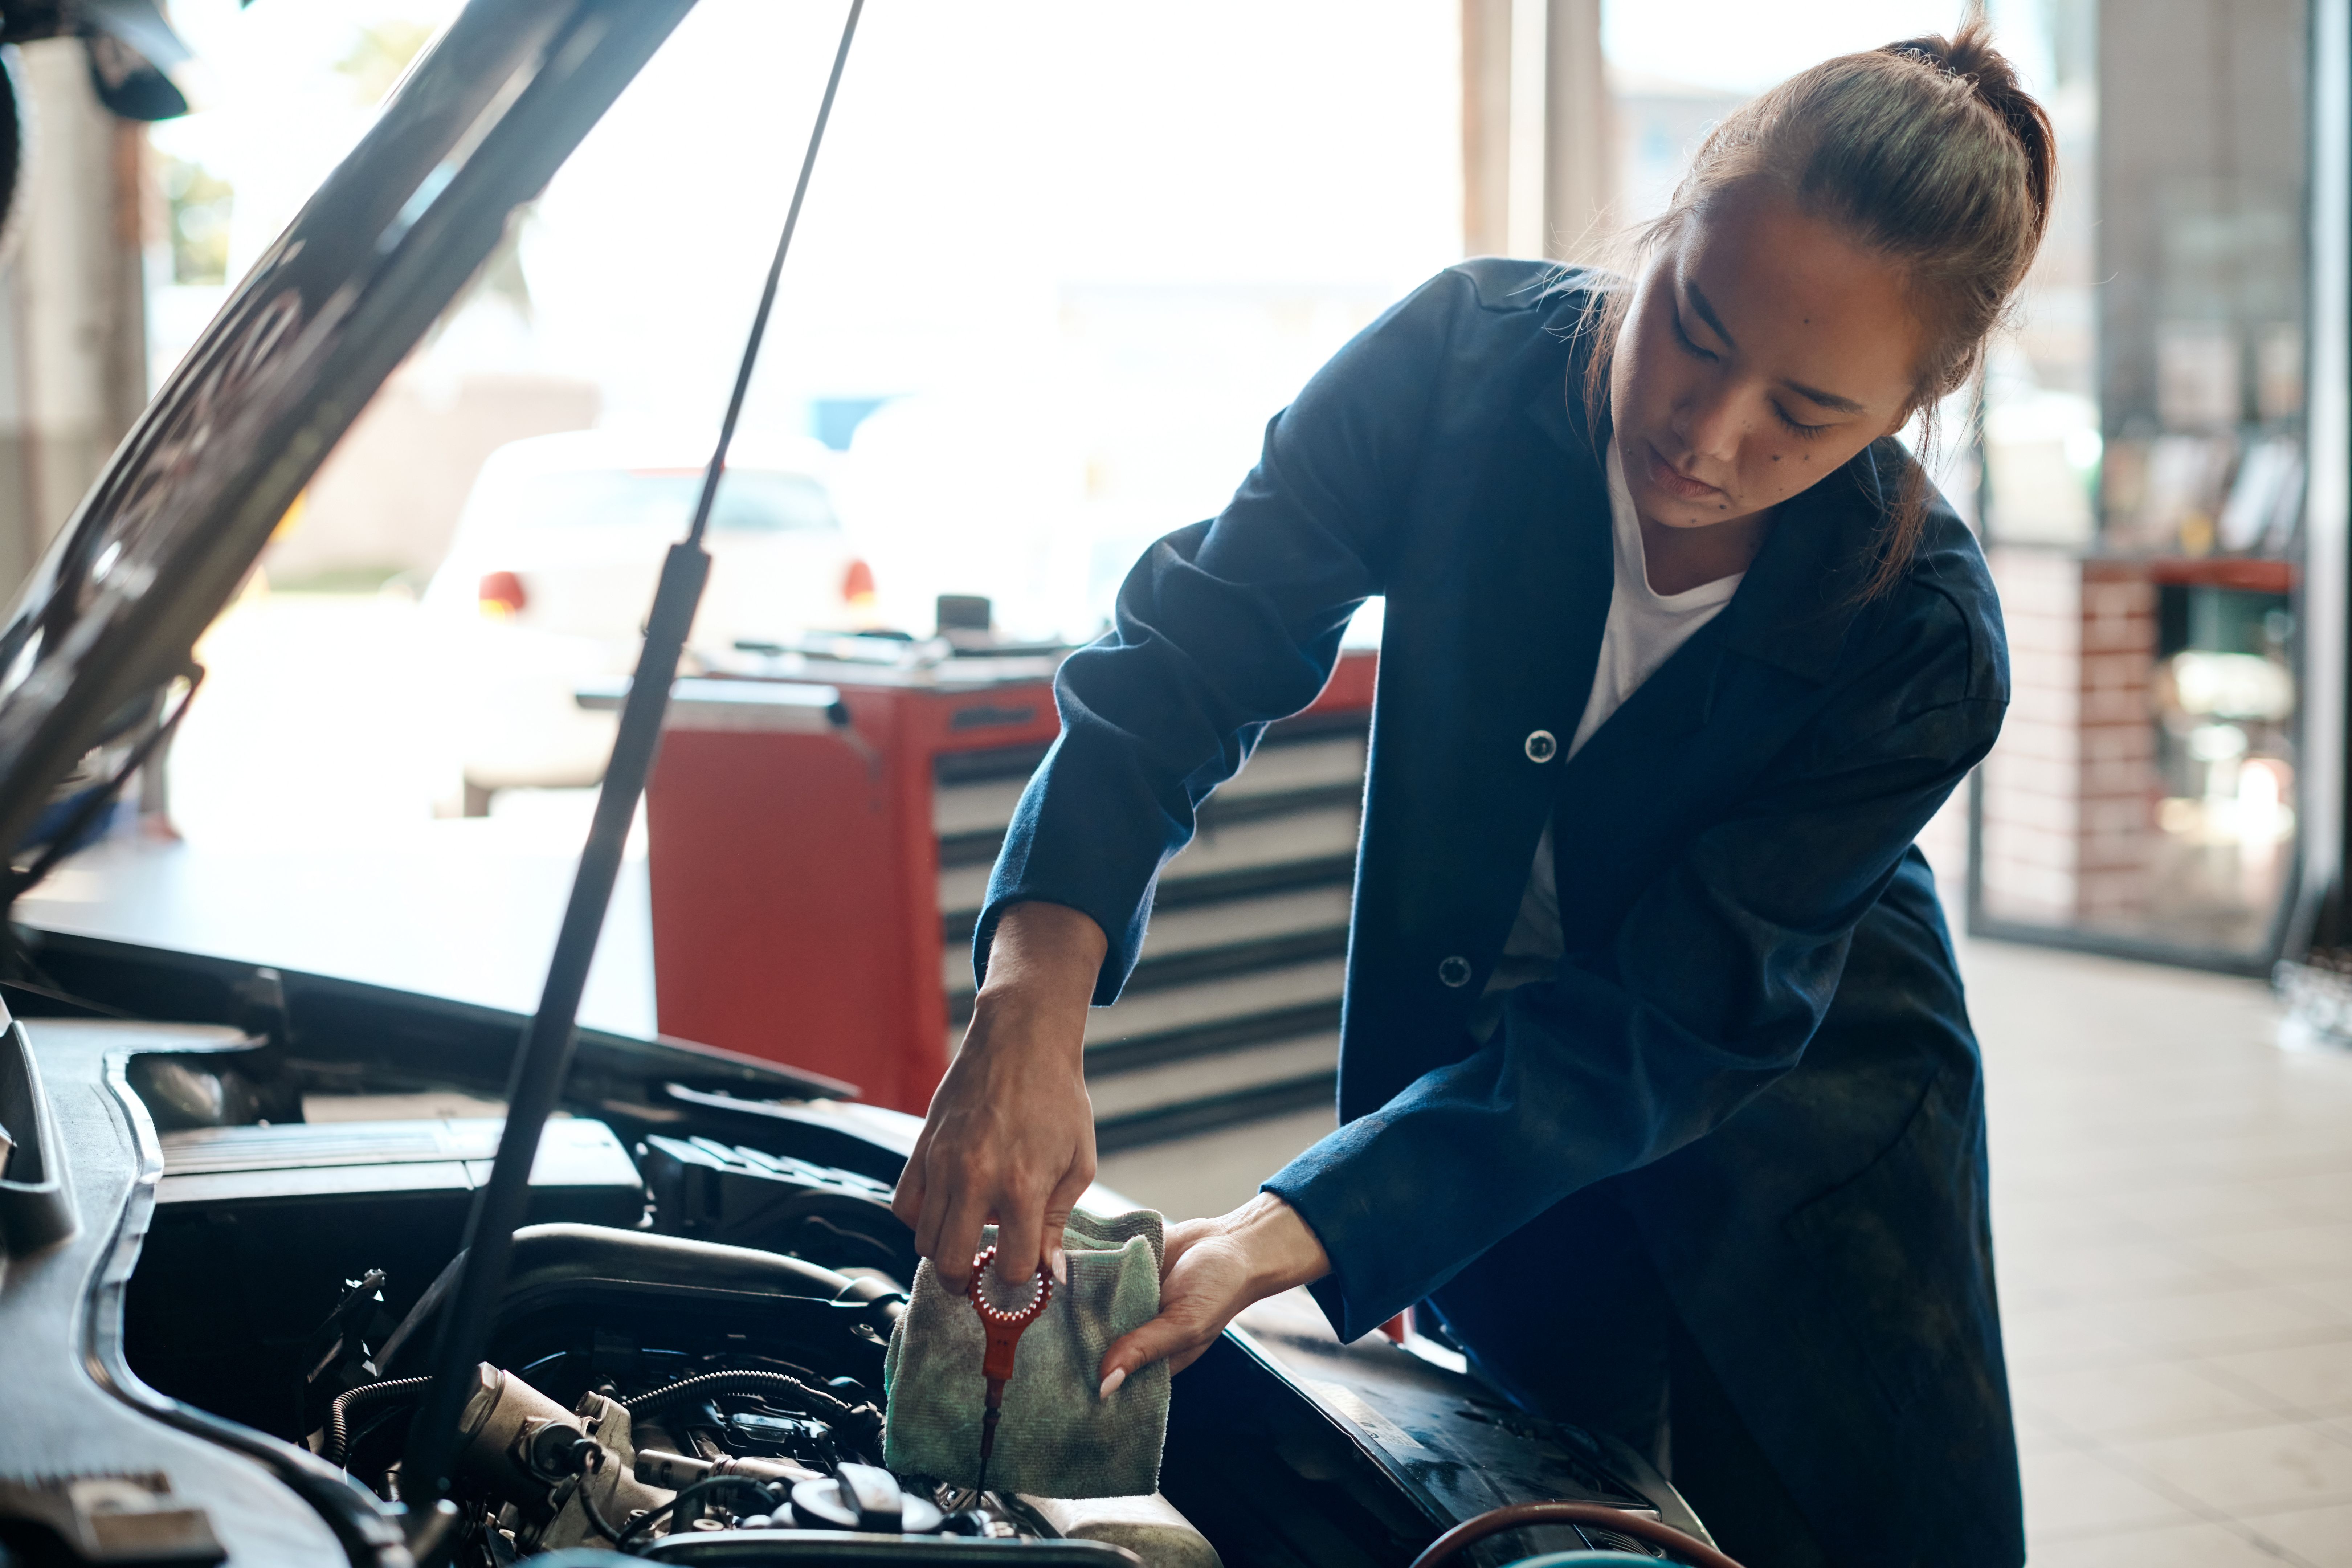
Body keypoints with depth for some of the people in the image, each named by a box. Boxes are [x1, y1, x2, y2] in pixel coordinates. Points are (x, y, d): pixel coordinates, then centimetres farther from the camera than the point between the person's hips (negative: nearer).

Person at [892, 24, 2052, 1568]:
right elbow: (1186, 656, -23)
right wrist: (1033, 1004, -40)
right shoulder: (1469, 357, -22)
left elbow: (1657, 1037, -28)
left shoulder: (1921, 651, -27)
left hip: (1804, 1166, -1)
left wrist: (1294, 1236, -37)